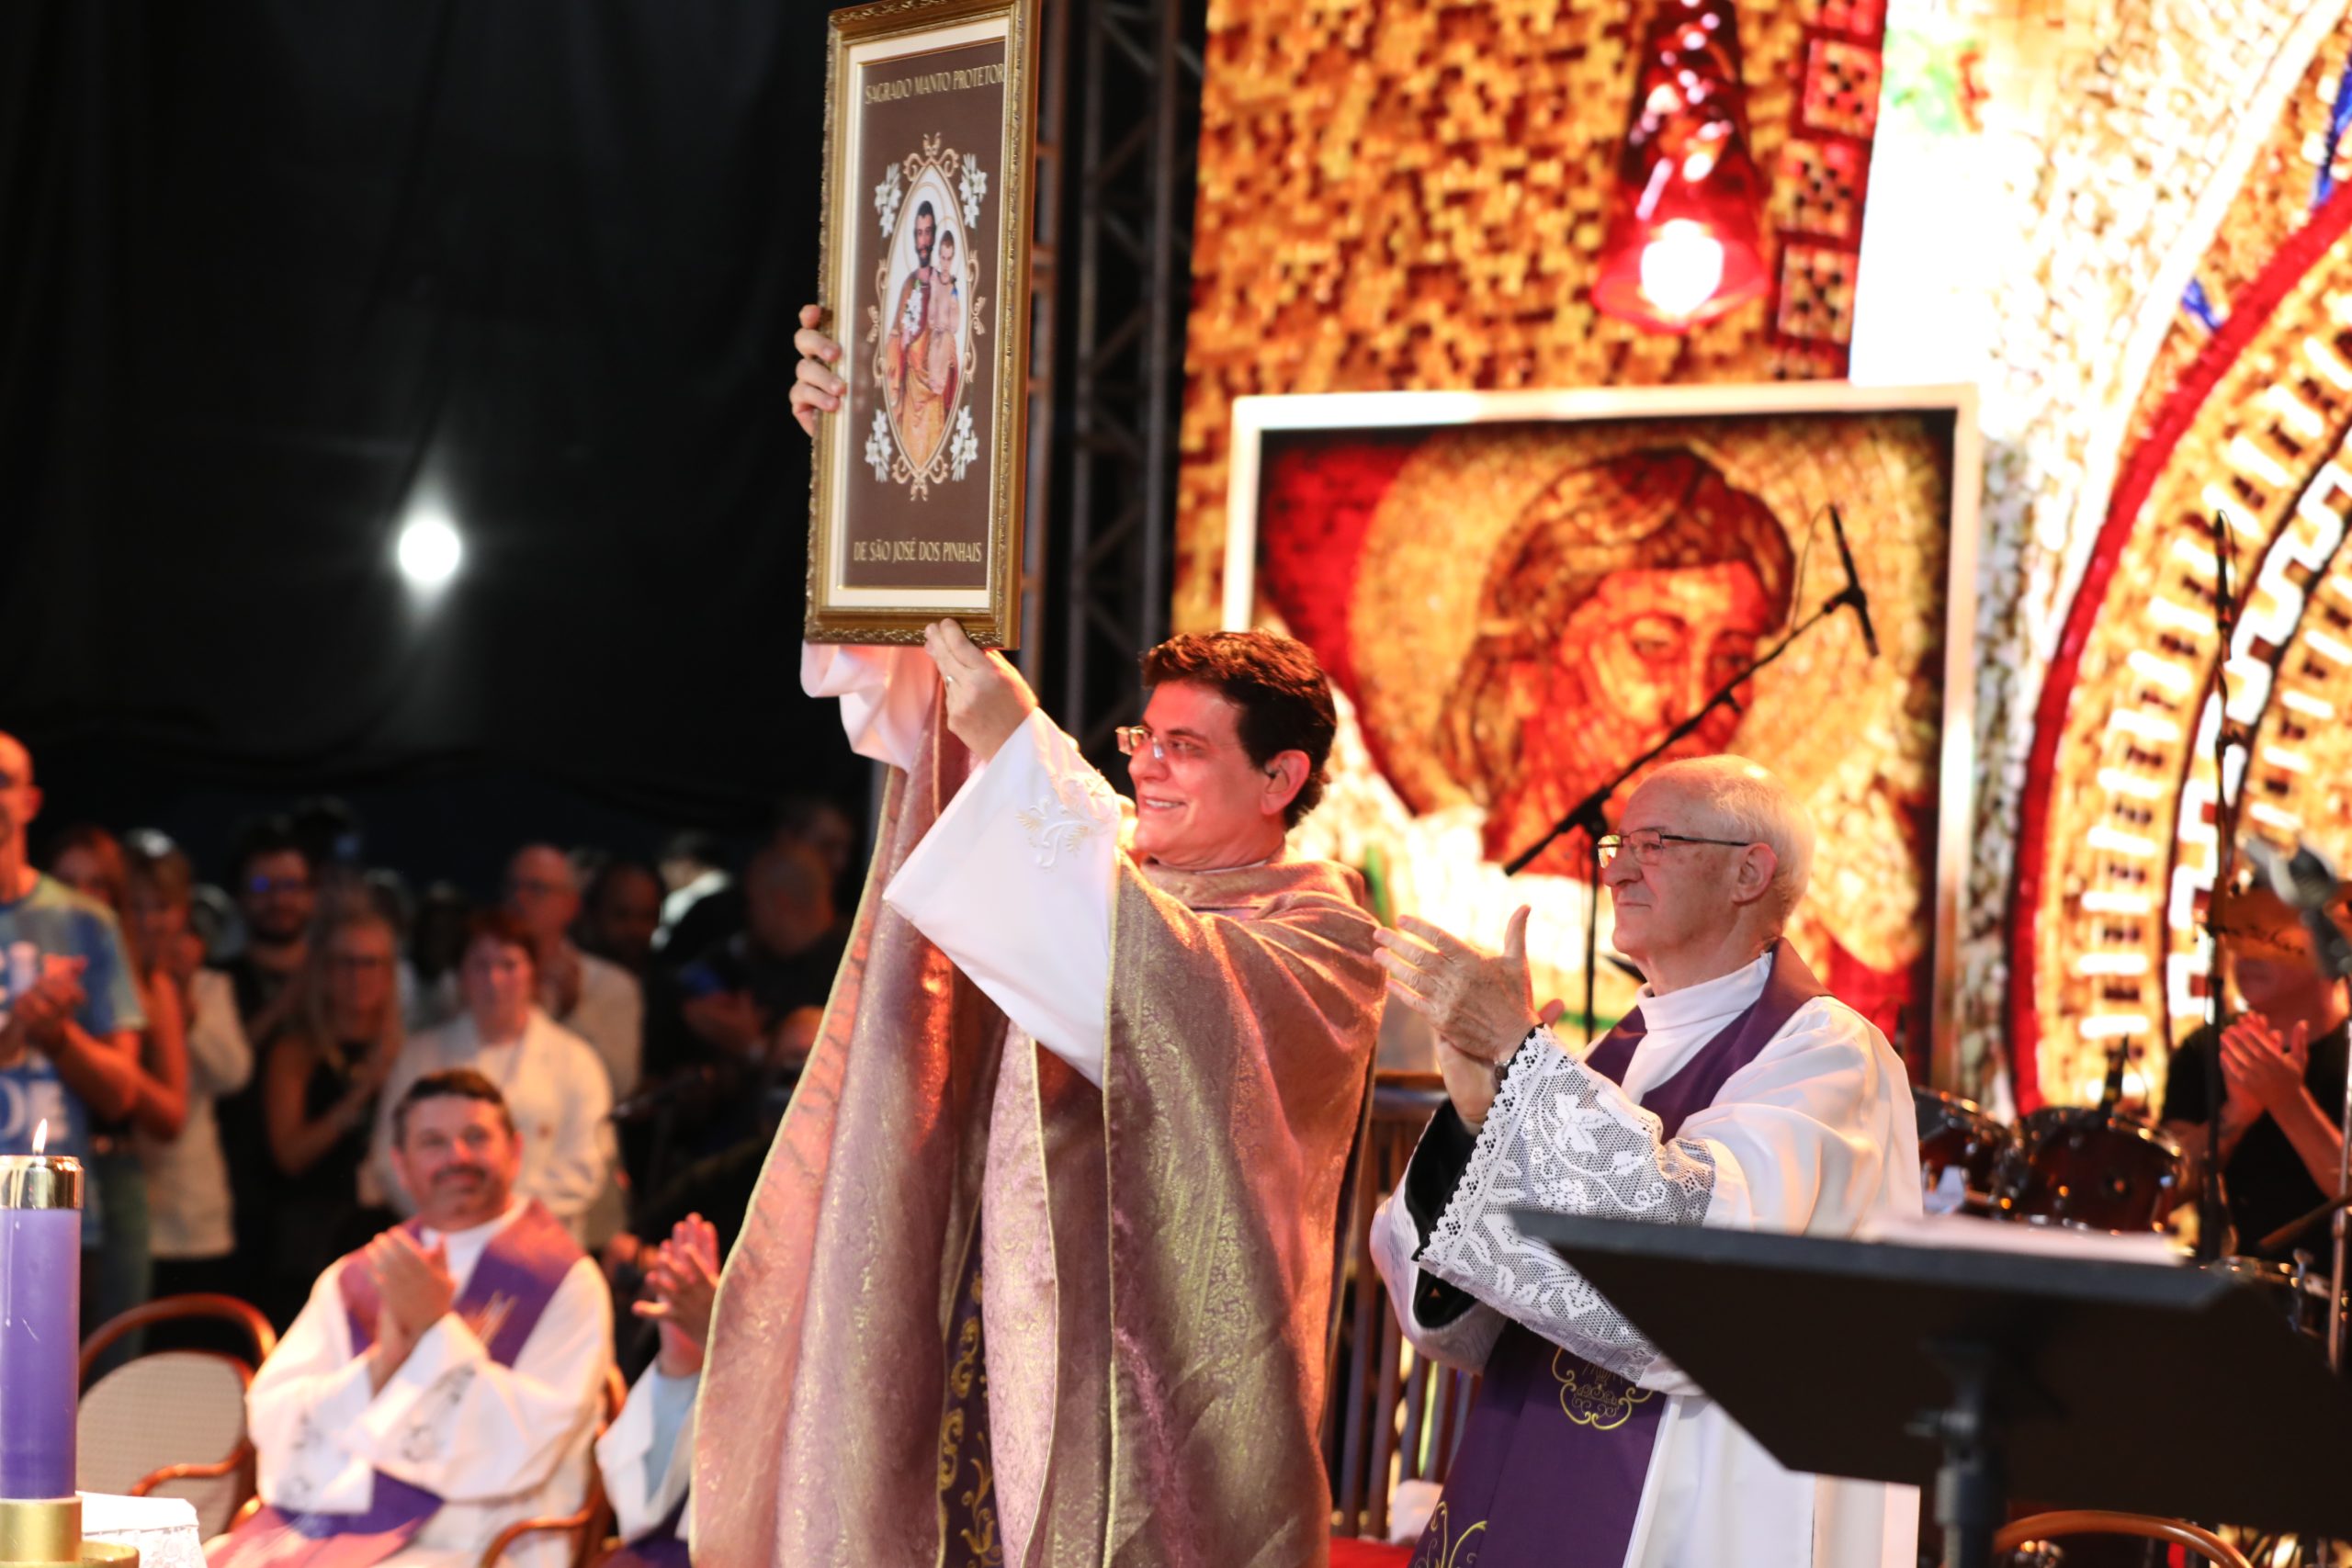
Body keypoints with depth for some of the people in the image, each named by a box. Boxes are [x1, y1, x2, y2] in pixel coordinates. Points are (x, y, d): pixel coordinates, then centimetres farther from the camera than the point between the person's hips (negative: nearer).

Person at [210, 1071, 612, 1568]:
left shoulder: (566, 1284, 2)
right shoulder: (352, 1280, 16)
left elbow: (520, 1451, -10)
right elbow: (271, 1423, 4)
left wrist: (437, 1329, -14)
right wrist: (381, 1365, -11)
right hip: (313, 1523, 5)